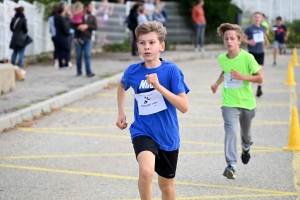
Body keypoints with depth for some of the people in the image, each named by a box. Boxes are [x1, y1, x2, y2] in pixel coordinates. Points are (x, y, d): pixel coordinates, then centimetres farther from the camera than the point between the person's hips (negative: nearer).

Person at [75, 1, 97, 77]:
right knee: (78, 56, 3)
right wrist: (78, 27, -18)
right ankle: (79, 72, 11)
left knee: (87, 56, -9)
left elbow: (95, 27, 1)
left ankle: (89, 72, -14)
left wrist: (87, 26, -13)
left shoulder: (92, 17, 11)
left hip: (87, 39, 1)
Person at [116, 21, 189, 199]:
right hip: (143, 132, 0)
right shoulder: (133, 71, -5)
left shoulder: (171, 70, -13)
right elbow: (122, 86, 21)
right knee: (146, 171, -30)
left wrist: (159, 86, -28)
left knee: (167, 185, 17)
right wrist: (121, 113, 13)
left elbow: (184, 107, -20)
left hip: (167, 136, 0)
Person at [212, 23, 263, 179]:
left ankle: (246, 148, 56)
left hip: (247, 102, 0)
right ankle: (231, 166, -26)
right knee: (231, 131, -21)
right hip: (229, 103, 0)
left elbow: (259, 78, -11)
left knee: (246, 132, 21)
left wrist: (242, 76, -24)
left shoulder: (247, 58, -15)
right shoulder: (222, 58, -3)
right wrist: (217, 83, 10)